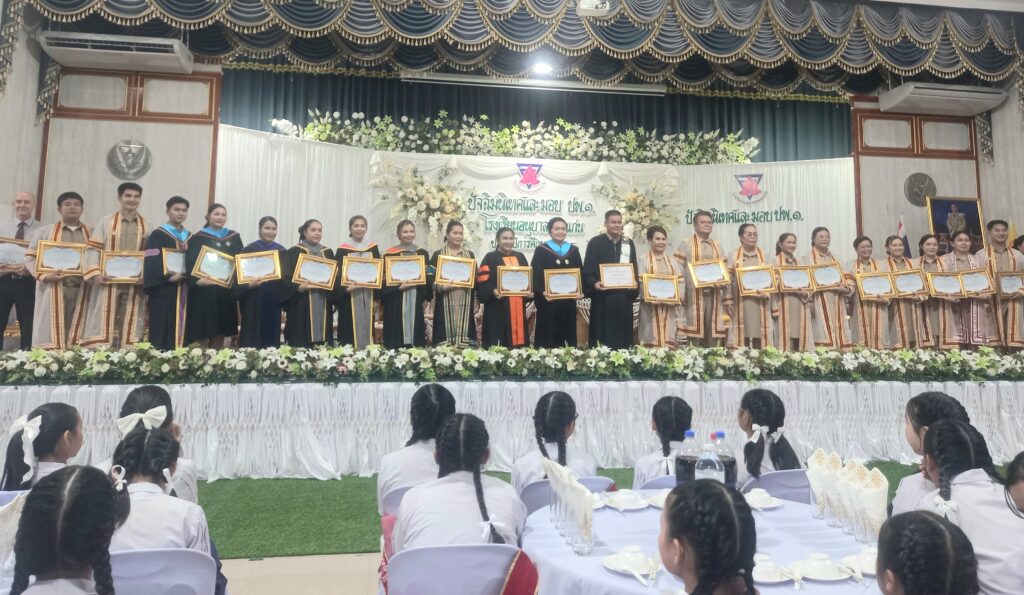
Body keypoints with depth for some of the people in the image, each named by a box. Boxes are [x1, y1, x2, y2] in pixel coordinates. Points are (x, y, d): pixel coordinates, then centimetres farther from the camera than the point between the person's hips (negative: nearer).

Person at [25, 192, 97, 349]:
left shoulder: (92, 234, 14)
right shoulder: (44, 232, 12)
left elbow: (97, 258, 11)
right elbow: (30, 257, 8)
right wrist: (44, 275, -9)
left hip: (81, 291, 1)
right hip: (53, 290, -1)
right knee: (51, 334, -3)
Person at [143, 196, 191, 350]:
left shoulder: (189, 237, 17)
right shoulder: (157, 235, -2)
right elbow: (151, 263, -11)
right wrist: (169, 277, -21)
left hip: (184, 292, 6)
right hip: (164, 291, -5)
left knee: (181, 329, 5)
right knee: (164, 332, -6)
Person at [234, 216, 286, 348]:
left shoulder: (281, 251, 10)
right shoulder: (249, 250, -2)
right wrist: (249, 285, -24)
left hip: (274, 301, 4)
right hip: (254, 302, -4)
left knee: (272, 339, 8)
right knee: (253, 340, -1)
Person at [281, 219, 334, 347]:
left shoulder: (328, 253, 15)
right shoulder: (293, 253, 0)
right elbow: (286, 280, -7)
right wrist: (300, 287, -23)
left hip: (322, 307, 4)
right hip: (301, 308, -4)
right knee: (300, 346, -6)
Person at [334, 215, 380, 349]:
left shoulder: (373, 248, 10)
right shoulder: (342, 250, 0)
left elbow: (379, 271, 10)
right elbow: (337, 274, -3)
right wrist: (346, 288, -21)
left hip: (368, 298, 3)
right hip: (349, 299, -3)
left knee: (366, 329, 6)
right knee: (350, 333, -4)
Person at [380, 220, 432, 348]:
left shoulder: (422, 253, 10)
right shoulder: (390, 254, -1)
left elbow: (427, 277, 14)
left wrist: (427, 298, 6)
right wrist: (399, 287, -17)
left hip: (416, 303, 3)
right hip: (395, 304, -3)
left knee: (416, 337, 6)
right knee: (396, 341, -2)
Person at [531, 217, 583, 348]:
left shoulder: (574, 250, 11)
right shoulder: (541, 250, -1)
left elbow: (580, 273, 12)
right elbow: (535, 275, -9)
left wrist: (580, 290, -7)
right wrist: (542, 292, -25)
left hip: (568, 302, 4)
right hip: (548, 301, -4)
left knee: (568, 334, 9)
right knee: (548, 339, -1)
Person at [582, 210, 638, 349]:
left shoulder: (629, 244, 12)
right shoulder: (595, 242, 0)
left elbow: (634, 269, 14)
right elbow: (587, 269, -5)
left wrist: (635, 283, -5)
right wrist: (594, 283, -22)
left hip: (624, 297, 4)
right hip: (603, 296, -3)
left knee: (623, 334, 6)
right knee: (603, 334, -1)